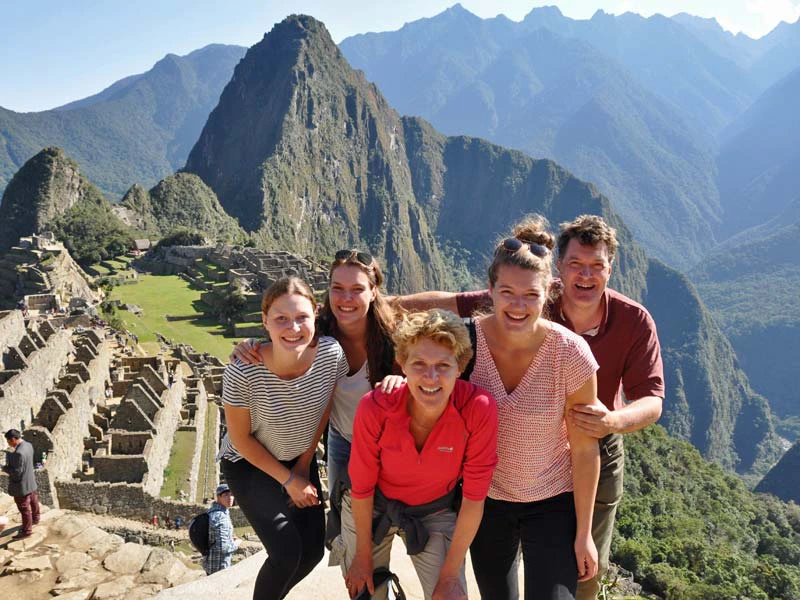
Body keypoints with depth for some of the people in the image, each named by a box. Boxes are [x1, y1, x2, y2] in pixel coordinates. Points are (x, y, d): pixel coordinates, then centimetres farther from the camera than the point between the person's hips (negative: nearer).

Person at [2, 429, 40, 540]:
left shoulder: (18, 453, -33)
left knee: (24, 508, 6)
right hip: (30, 481, 9)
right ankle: (35, 518, 48)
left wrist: (4, 467, -15)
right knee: (33, 501, 27)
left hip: (21, 485, -9)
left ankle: (27, 530, 20)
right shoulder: (28, 445, -4)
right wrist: (11, 454, 3)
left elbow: (16, 472, -28)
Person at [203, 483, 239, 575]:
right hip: (219, 565, -9)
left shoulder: (210, 512, 5)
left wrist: (229, 539, 11)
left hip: (210, 562, 9)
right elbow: (222, 547, -29)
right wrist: (235, 544, -11)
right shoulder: (220, 517, -25)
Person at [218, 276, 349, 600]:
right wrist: (288, 480, -11)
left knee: (313, 549, 6)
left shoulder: (331, 353, -25)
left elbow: (324, 411, -5)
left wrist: (303, 465, 1)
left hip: (300, 458, 4)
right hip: (249, 463, -4)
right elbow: (241, 439, -17)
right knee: (287, 552, -14)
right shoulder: (243, 373, -33)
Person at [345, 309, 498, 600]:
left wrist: (450, 575, -12)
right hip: (371, 509, 1)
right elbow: (362, 486, -14)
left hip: (436, 513, 0)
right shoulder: (375, 408, -29)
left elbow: (474, 497, -19)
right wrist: (364, 555, -2)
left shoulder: (480, 409, -30)